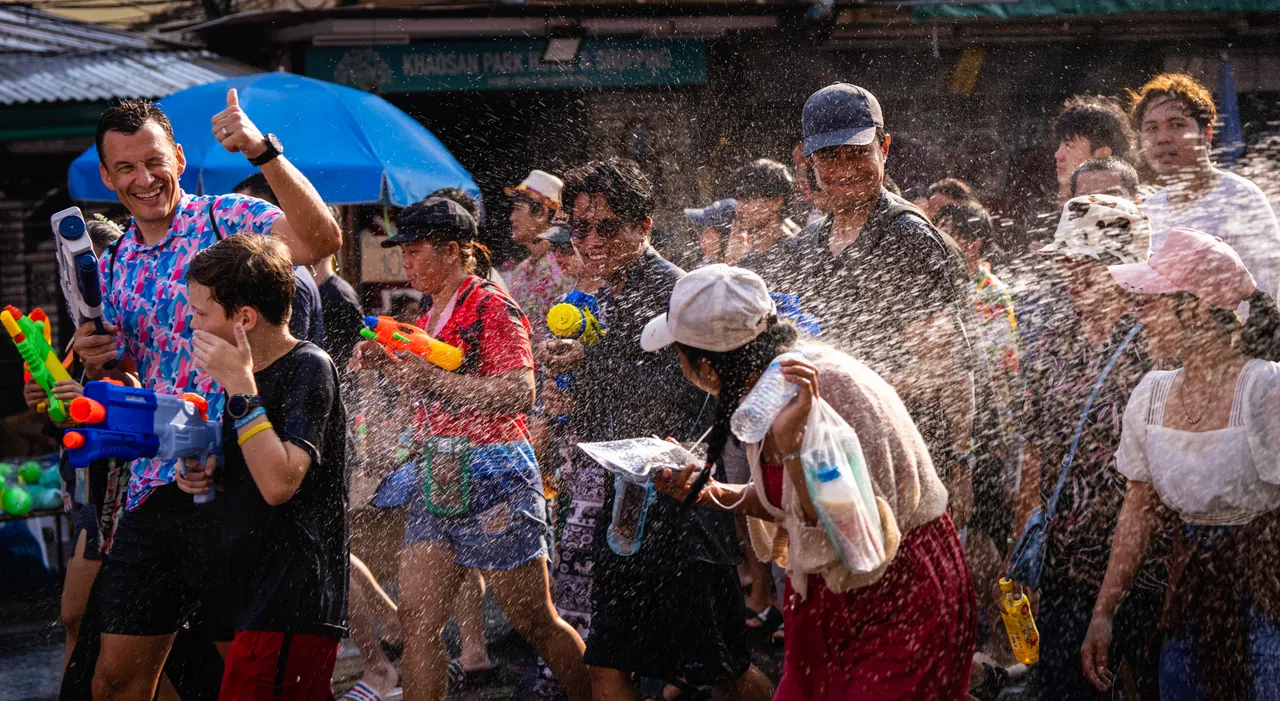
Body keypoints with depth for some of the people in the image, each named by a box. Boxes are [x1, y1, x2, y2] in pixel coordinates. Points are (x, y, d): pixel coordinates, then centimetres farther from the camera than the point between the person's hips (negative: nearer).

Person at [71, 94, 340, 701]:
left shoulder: (227, 219, -3)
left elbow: (323, 240, -23)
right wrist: (95, 364, 0)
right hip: (152, 485, 6)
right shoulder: (113, 266, 15)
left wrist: (263, 151, -32)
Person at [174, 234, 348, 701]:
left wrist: (240, 388, -20)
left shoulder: (308, 368, -12)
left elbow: (279, 483, -23)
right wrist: (207, 473, 7)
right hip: (255, 598, 9)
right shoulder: (248, 372, 14)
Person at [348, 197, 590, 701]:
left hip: (491, 479, -8)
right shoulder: (431, 316, 17)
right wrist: (386, 365, 9)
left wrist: (431, 377, -22)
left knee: (535, 623, 0)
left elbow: (519, 395, -19)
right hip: (437, 479, 8)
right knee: (416, 618, -1)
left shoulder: (492, 307, -9)